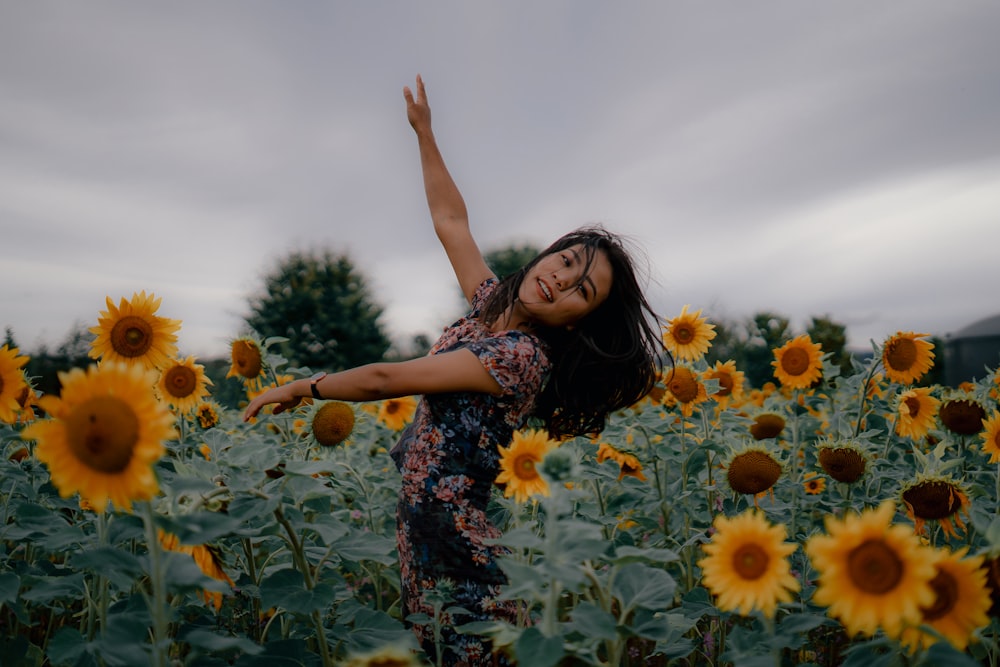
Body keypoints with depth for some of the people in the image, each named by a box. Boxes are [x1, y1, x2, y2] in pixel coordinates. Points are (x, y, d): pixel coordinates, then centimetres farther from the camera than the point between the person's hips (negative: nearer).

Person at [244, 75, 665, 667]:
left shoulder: (522, 357, -21)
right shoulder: (492, 304, 3)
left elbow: (386, 380, -18)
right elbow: (451, 222, 14)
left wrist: (301, 388, -5)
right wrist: (424, 133, 16)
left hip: (451, 543, -8)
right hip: (413, 519, 8)